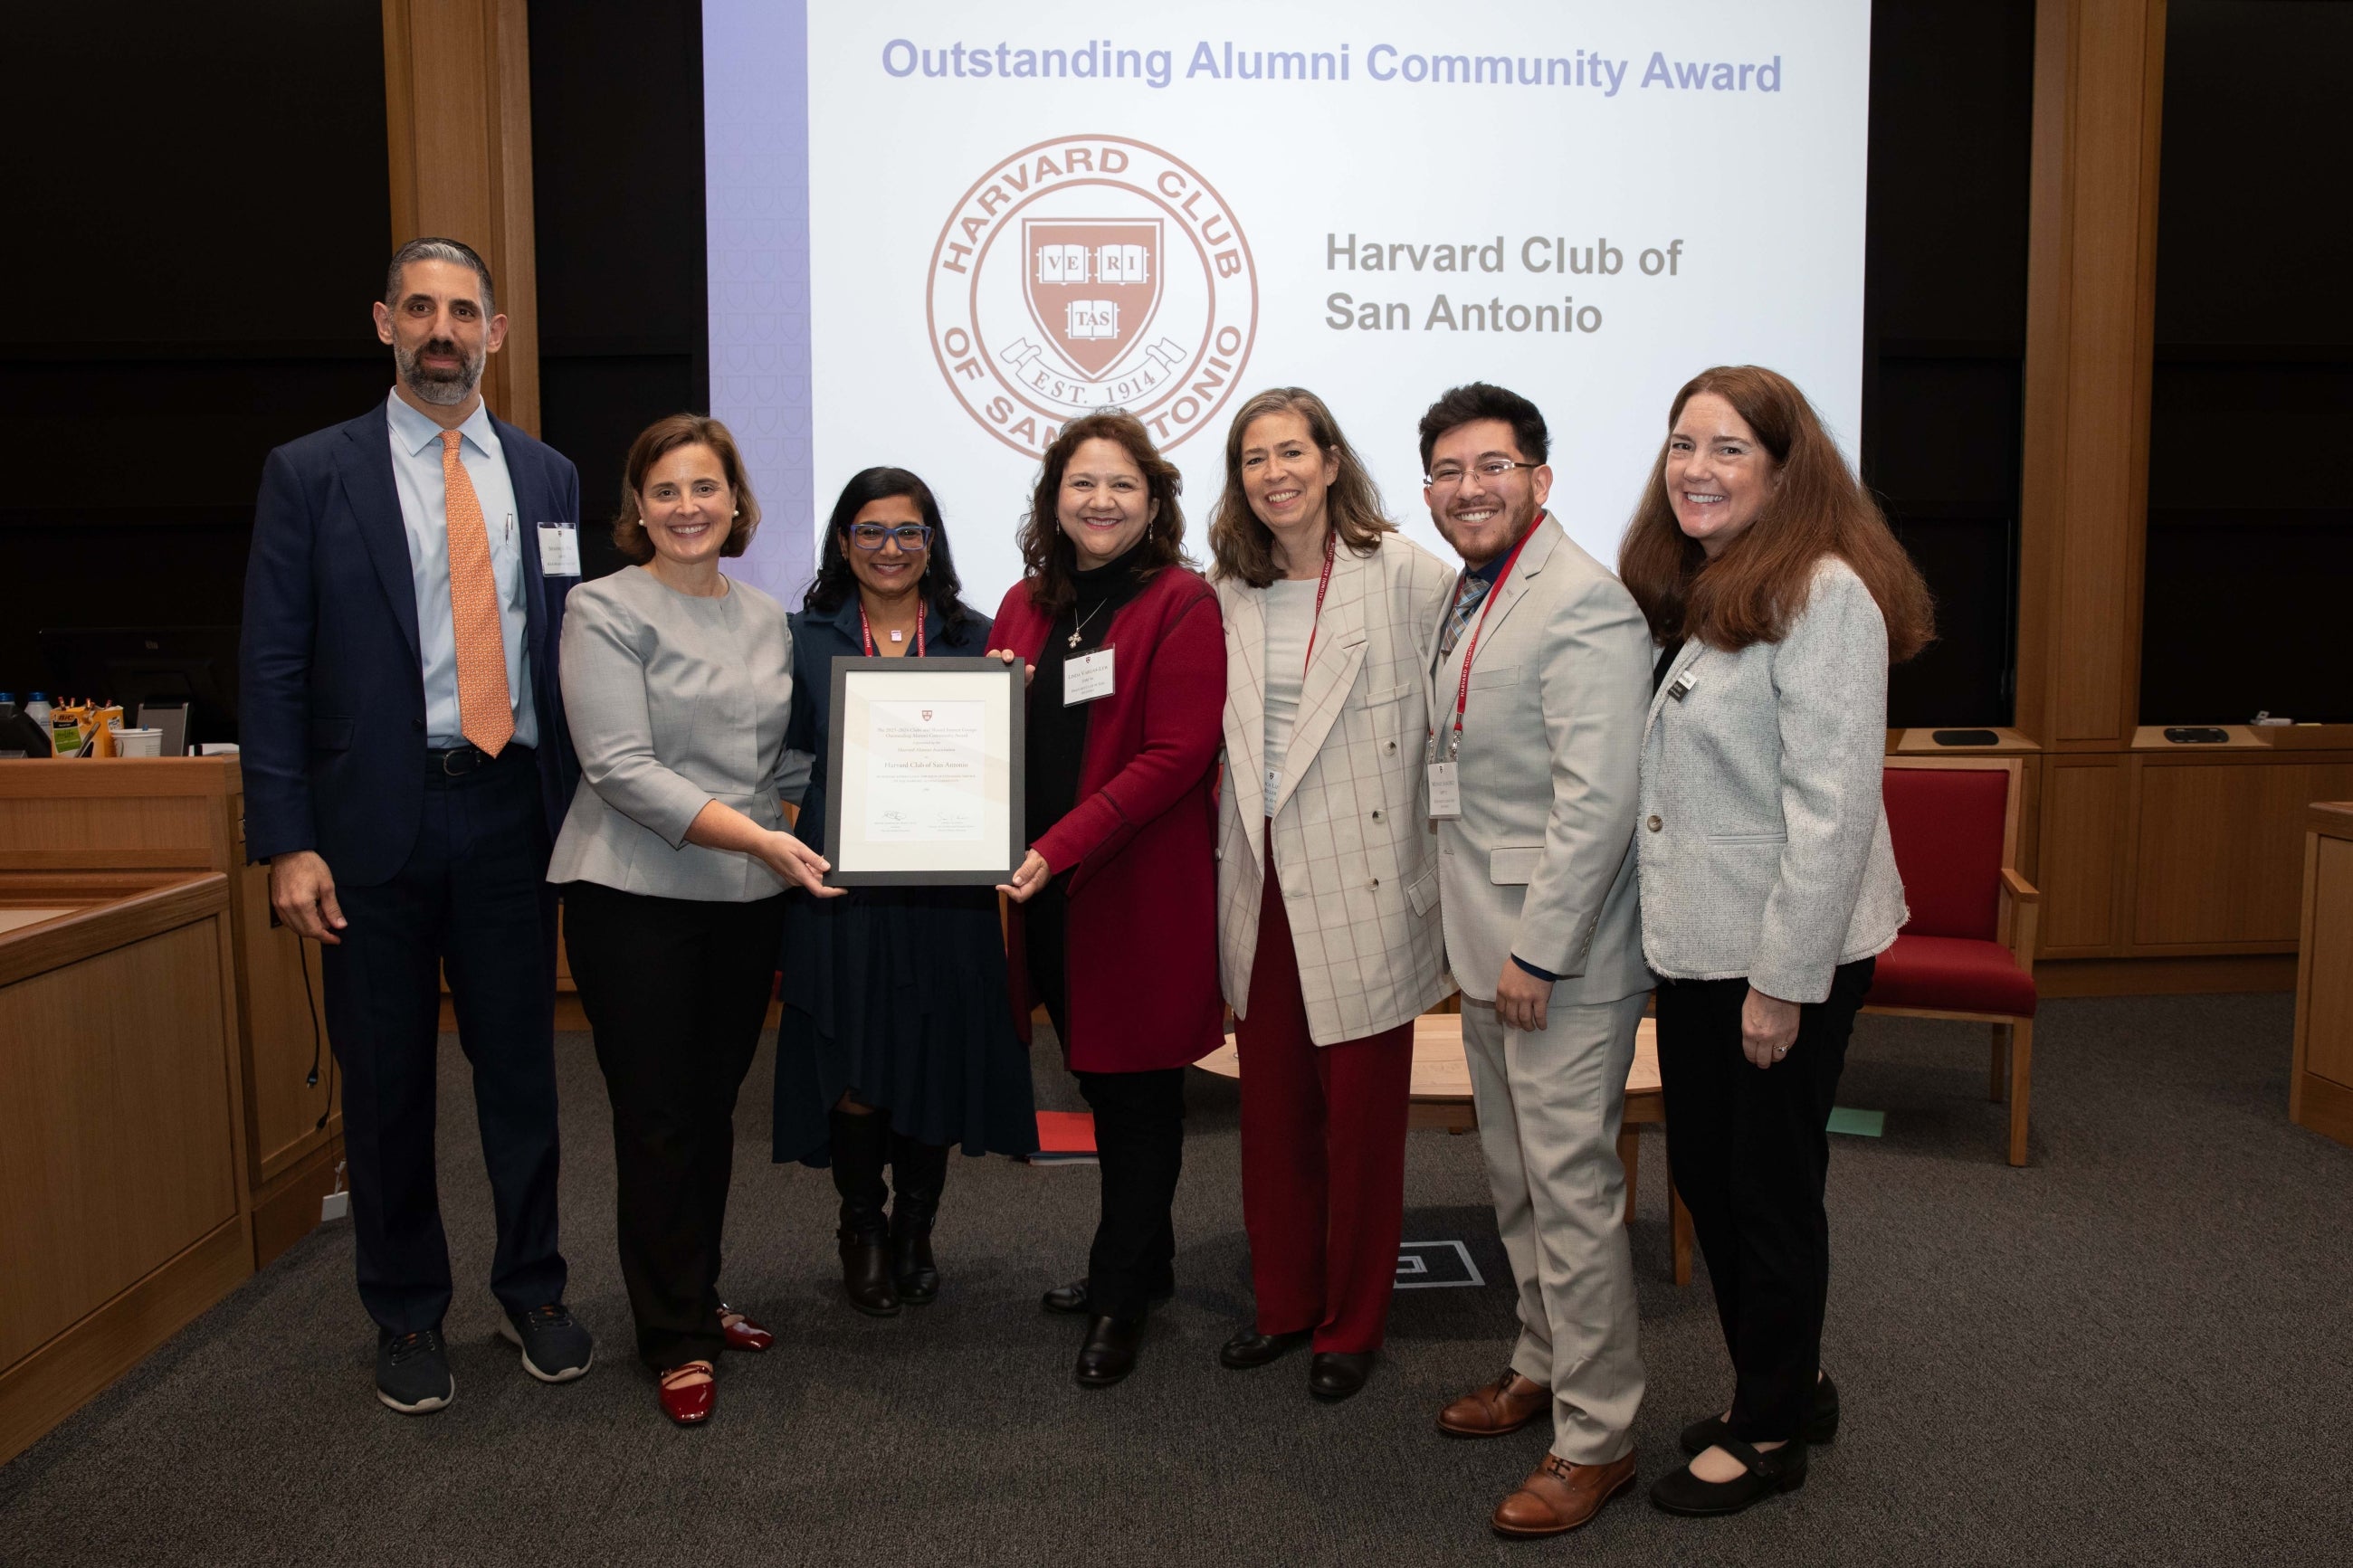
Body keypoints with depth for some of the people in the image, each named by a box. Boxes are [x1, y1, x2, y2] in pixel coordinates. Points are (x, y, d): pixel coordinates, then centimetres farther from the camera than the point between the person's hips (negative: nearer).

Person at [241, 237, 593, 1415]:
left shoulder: (546, 478, 9)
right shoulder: (311, 474, 1)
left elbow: (569, 646, 9)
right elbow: (271, 668, -2)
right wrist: (287, 843, -9)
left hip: (510, 811, 2)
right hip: (375, 819, -2)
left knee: (521, 1064, 10)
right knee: (387, 1082, 9)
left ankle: (531, 1290, 27)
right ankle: (406, 1316, 26)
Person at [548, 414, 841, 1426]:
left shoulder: (767, 618, 11)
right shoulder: (605, 610, -6)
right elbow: (622, 767, -16)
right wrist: (756, 837, -22)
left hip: (749, 898, 5)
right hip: (636, 896, -5)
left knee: (713, 1108, 14)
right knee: (657, 1118, 2)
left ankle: (697, 1301, 31)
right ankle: (674, 1339, 17)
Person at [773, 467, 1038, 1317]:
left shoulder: (974, 638, 8)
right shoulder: (806, 639, 6)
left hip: (945, 888, 1)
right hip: (839, 886, -1)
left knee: (936, 1060, 7)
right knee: (853, 1072, 2)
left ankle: (914, 1227, 28)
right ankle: (861, 1229, 26)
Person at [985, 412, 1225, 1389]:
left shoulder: (1183, 605, -9)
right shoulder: (1026, 606, 12)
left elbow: (1176, 756, -16)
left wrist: (1061, 848, -22)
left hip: (1140, 894, -6)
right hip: (1049, 895, 7)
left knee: (1137, 1088, 5)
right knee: (1099, 1080, 17)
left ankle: (1121, 1295, 20)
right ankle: (1143, 1262, 36)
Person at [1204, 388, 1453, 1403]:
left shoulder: (1405, 575, -9)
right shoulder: (1232, 592, 8)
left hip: (1363, 889, -5)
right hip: (1263, 887, 5)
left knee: (1361, 1118, 7)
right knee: (1271, 1110, 14)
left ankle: (1352, 1324, 25)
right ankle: (1285, 1301, 32)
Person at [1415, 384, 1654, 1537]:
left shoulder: (1582, 604, -17)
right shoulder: (1470, 595, 14)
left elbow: (1596, 800, -23)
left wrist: (1538, 952, -21)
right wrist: (1476, 936, 16)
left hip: (1560, 960, -9)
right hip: (1489, 948, 10)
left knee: (1571, 1192, -1)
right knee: (1516, 1182, 20)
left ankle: (1596, 1437, 13)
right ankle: (1543, 1368, 37)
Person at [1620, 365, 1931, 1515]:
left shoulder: (1823, 594, -17)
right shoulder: (1691, 591, 11)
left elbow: (1831, 805, -21)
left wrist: (1782, 978, -20)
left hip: (1784, 952, -8)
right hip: (1695, 941, 9)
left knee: (1769, 1185, 7)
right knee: (1704, 1171, 17)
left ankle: (1770, 1432, 26)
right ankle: (1785, 1387, 37)